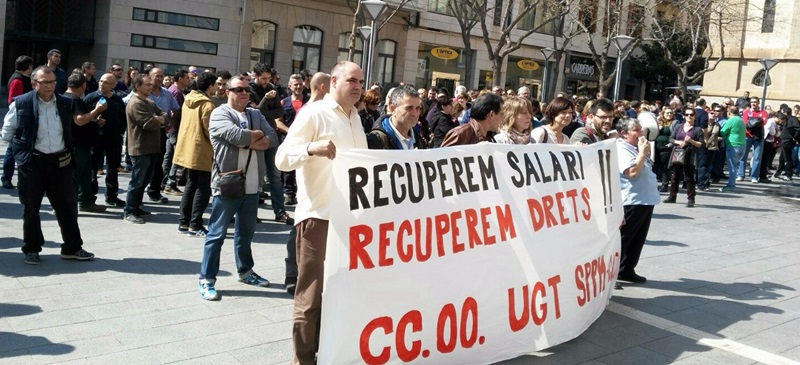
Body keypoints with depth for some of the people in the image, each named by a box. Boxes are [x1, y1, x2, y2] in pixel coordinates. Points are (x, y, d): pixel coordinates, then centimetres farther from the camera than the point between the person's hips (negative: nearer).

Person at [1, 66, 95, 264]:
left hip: (60, 161, 3)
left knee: (68, 205, 7)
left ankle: (72, 248, 18)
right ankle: (31, 249, 21)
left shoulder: (65, 103, 3)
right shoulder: (21, 103, -7)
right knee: (31, 208, 7)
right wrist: (24, 146, 5)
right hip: (32, 162, -3)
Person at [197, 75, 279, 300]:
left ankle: (245, 271, 34)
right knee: (217, 234, 0)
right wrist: (258, 135, -4)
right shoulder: (220, 114, -6)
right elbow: (237, 135, -23)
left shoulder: (256, 115, 14)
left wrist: (251, 142, -15)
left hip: (251, 186, 6)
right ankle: (206, 280, 8)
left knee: (246, 231, 19)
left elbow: (273, 138, 1)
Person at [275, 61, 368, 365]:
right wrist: (311, 148, -34)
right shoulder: (314, 113, -7)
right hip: (319, 215, -7)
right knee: (311, 295, -1)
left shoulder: (355, 117, 17)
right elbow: (282, 158, -15)